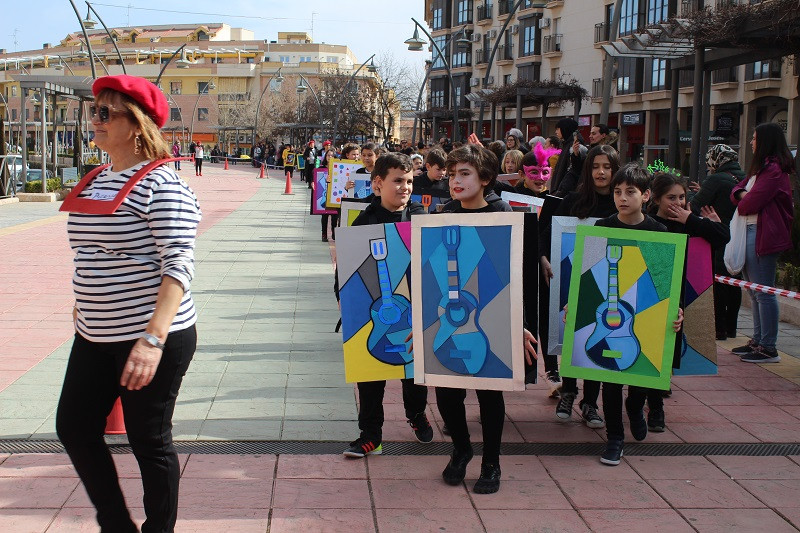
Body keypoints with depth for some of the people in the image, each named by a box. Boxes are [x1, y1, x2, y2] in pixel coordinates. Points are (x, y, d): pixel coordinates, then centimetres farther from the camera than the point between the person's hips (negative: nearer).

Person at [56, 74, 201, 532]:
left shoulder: (160, 184, -16)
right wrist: (86, 307, 22)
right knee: (75, 428, 13)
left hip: (153, 340, -9)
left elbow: (179, 265, -24)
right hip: (96, 339, 9)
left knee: (149, 442, 3)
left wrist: (153, 338, -32)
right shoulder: (96, 181, 10)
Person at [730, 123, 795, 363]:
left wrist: (742, 204, 1)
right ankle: (758, 340, 24)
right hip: (751, 231, 11)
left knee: (763, 292, -8)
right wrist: (742, 194, -7)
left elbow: (752, 202, -21)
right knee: (755, 290, 16)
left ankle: (768, 348, -5)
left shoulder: (774, 170, -15)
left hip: (762, 233, -11)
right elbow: (738, 190, 16)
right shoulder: (761, 167, 19)